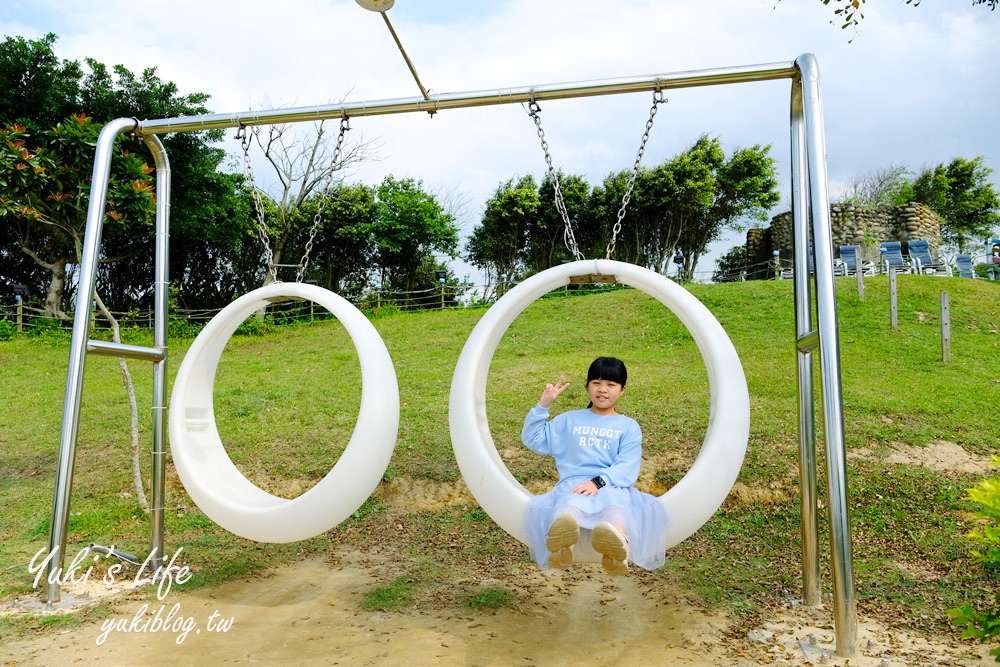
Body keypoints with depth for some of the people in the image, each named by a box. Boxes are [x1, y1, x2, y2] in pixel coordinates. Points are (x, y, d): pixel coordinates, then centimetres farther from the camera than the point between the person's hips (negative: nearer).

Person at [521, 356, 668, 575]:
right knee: (569, 505, -39)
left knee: (616, 505, -40)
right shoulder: (569, 420, 27)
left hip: (613, 485, -1)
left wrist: (598, 481, -18)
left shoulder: (629, 426, 18)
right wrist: (543, 405, 13)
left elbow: (626, 467, 1)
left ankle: (616, 539, -73)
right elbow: (532, 439, 24)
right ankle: (562, 537, -72)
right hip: (573, 484, 1)